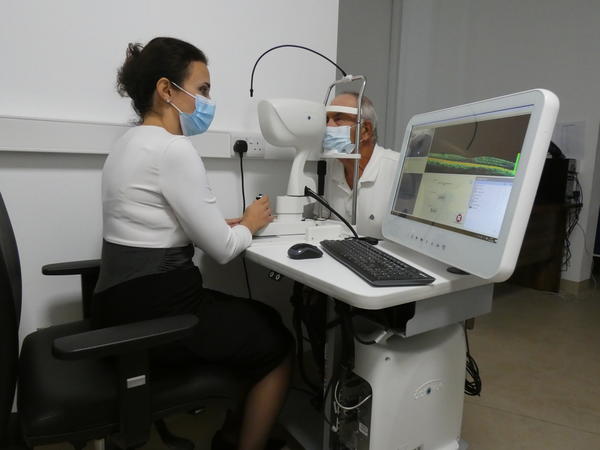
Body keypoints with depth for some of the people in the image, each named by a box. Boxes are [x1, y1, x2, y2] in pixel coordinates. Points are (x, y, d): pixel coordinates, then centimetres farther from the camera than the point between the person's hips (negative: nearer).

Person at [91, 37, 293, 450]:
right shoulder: (174, 149, -19)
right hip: (154, 311, -9)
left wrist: (233, 223, 7)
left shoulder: (133, 142, 13)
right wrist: (249, 225, 3)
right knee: (277, 344, 10)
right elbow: (222, 248, -18)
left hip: (130, 301, 10)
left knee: (265, 318, 21)